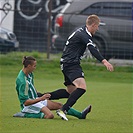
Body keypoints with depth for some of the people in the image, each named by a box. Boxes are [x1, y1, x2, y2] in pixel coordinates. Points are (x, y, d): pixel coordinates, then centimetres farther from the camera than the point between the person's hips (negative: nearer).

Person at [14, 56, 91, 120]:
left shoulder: (29, 73, 4)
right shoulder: (22, 81, -26)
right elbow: (25, 102, -28)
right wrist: (40, 99, -32)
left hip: (36, 99, 10)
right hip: (28, 105, -10)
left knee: (59, 105, 8)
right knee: (50, 115, -29)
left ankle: (80, 115, 12)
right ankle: (25, 114, -19)